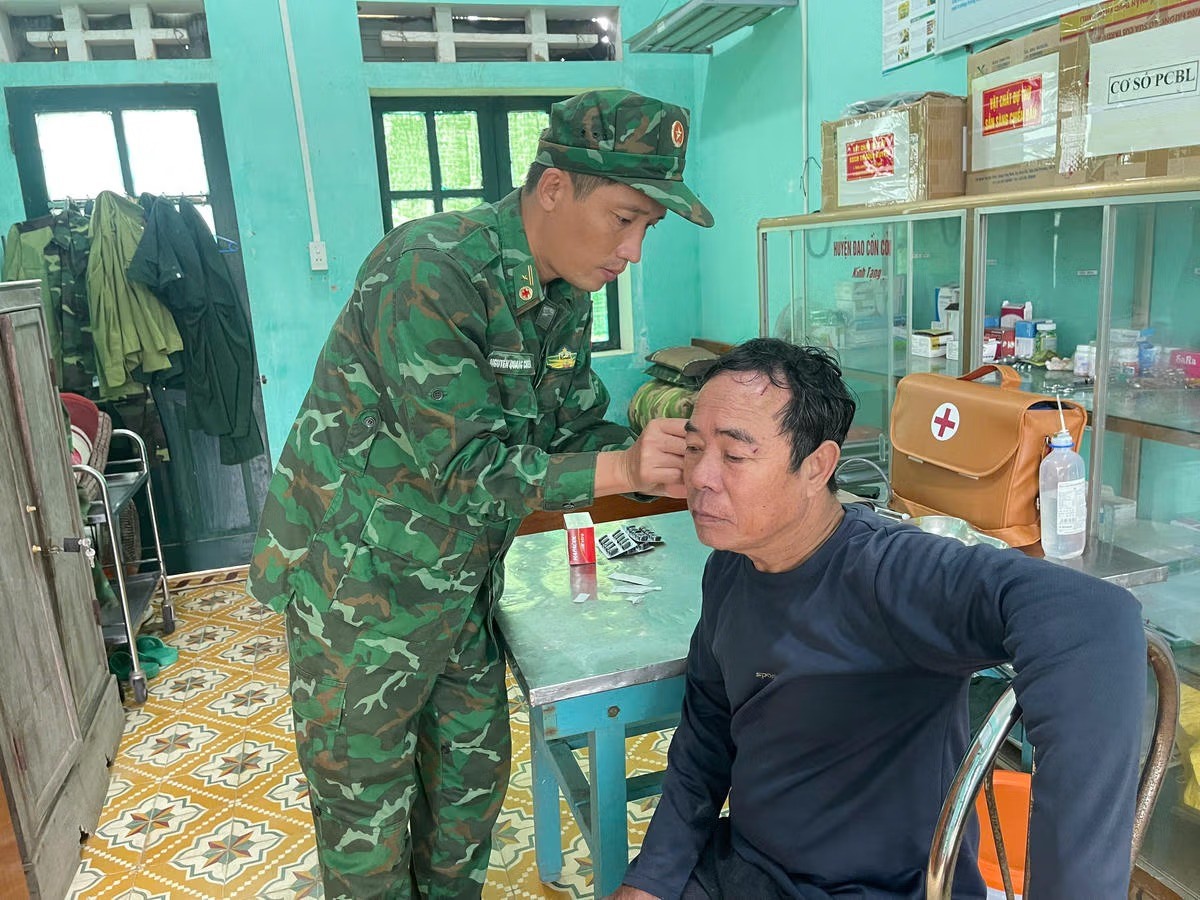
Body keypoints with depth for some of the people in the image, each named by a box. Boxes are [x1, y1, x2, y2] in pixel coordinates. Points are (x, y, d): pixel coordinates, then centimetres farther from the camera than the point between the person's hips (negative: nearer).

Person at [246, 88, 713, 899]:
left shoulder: (566, 295, -1)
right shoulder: (433, 274, -27)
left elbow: (577, 428, 4)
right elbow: (463, 466, -28)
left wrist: (667, 465, -13)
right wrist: (620, 469, -33)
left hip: (464, 581, 8)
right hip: (362, 583, -7)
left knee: (475, 771, 21)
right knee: (368, 806, 12)